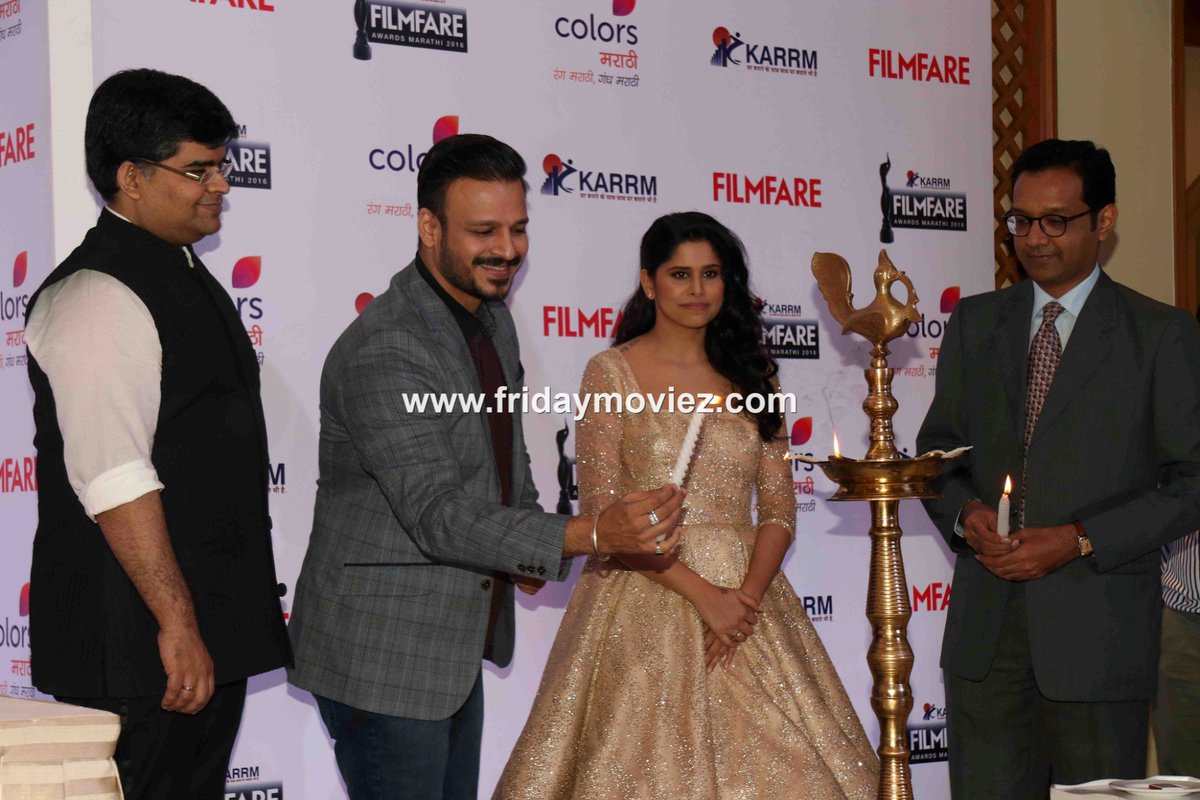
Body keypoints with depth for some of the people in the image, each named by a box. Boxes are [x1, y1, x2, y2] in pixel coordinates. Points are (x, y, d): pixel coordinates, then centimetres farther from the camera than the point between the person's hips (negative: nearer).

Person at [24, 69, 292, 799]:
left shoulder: (188, 279, 16)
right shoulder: (96, 298, -15)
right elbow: (115, 483, -22)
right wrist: (177, 622, -23)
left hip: (214, 634, 10)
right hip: (137, 647, -10)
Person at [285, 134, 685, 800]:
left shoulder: (493, 319, 8)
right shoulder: (382, 352, -23)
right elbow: (438, 515, -29)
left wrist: (524, 550, 6)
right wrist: (592, 535, -38)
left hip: (457, 645, 9)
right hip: (382, 654, -9)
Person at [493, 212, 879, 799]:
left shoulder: (750, 375, 11)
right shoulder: (612, 372, -1)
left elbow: (779, 507, 6)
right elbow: (602, 514, -8)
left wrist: (747, 596, -11)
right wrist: (703, 594, -15)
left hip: (748, 597, 4)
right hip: (648, 603, -3)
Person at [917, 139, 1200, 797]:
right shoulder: (975, 323, 14)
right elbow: (938, 445, 18)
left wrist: (1080, 540, -13)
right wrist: (964, 509, -5)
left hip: (1098, 630, -3)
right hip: (986, 626, 3)